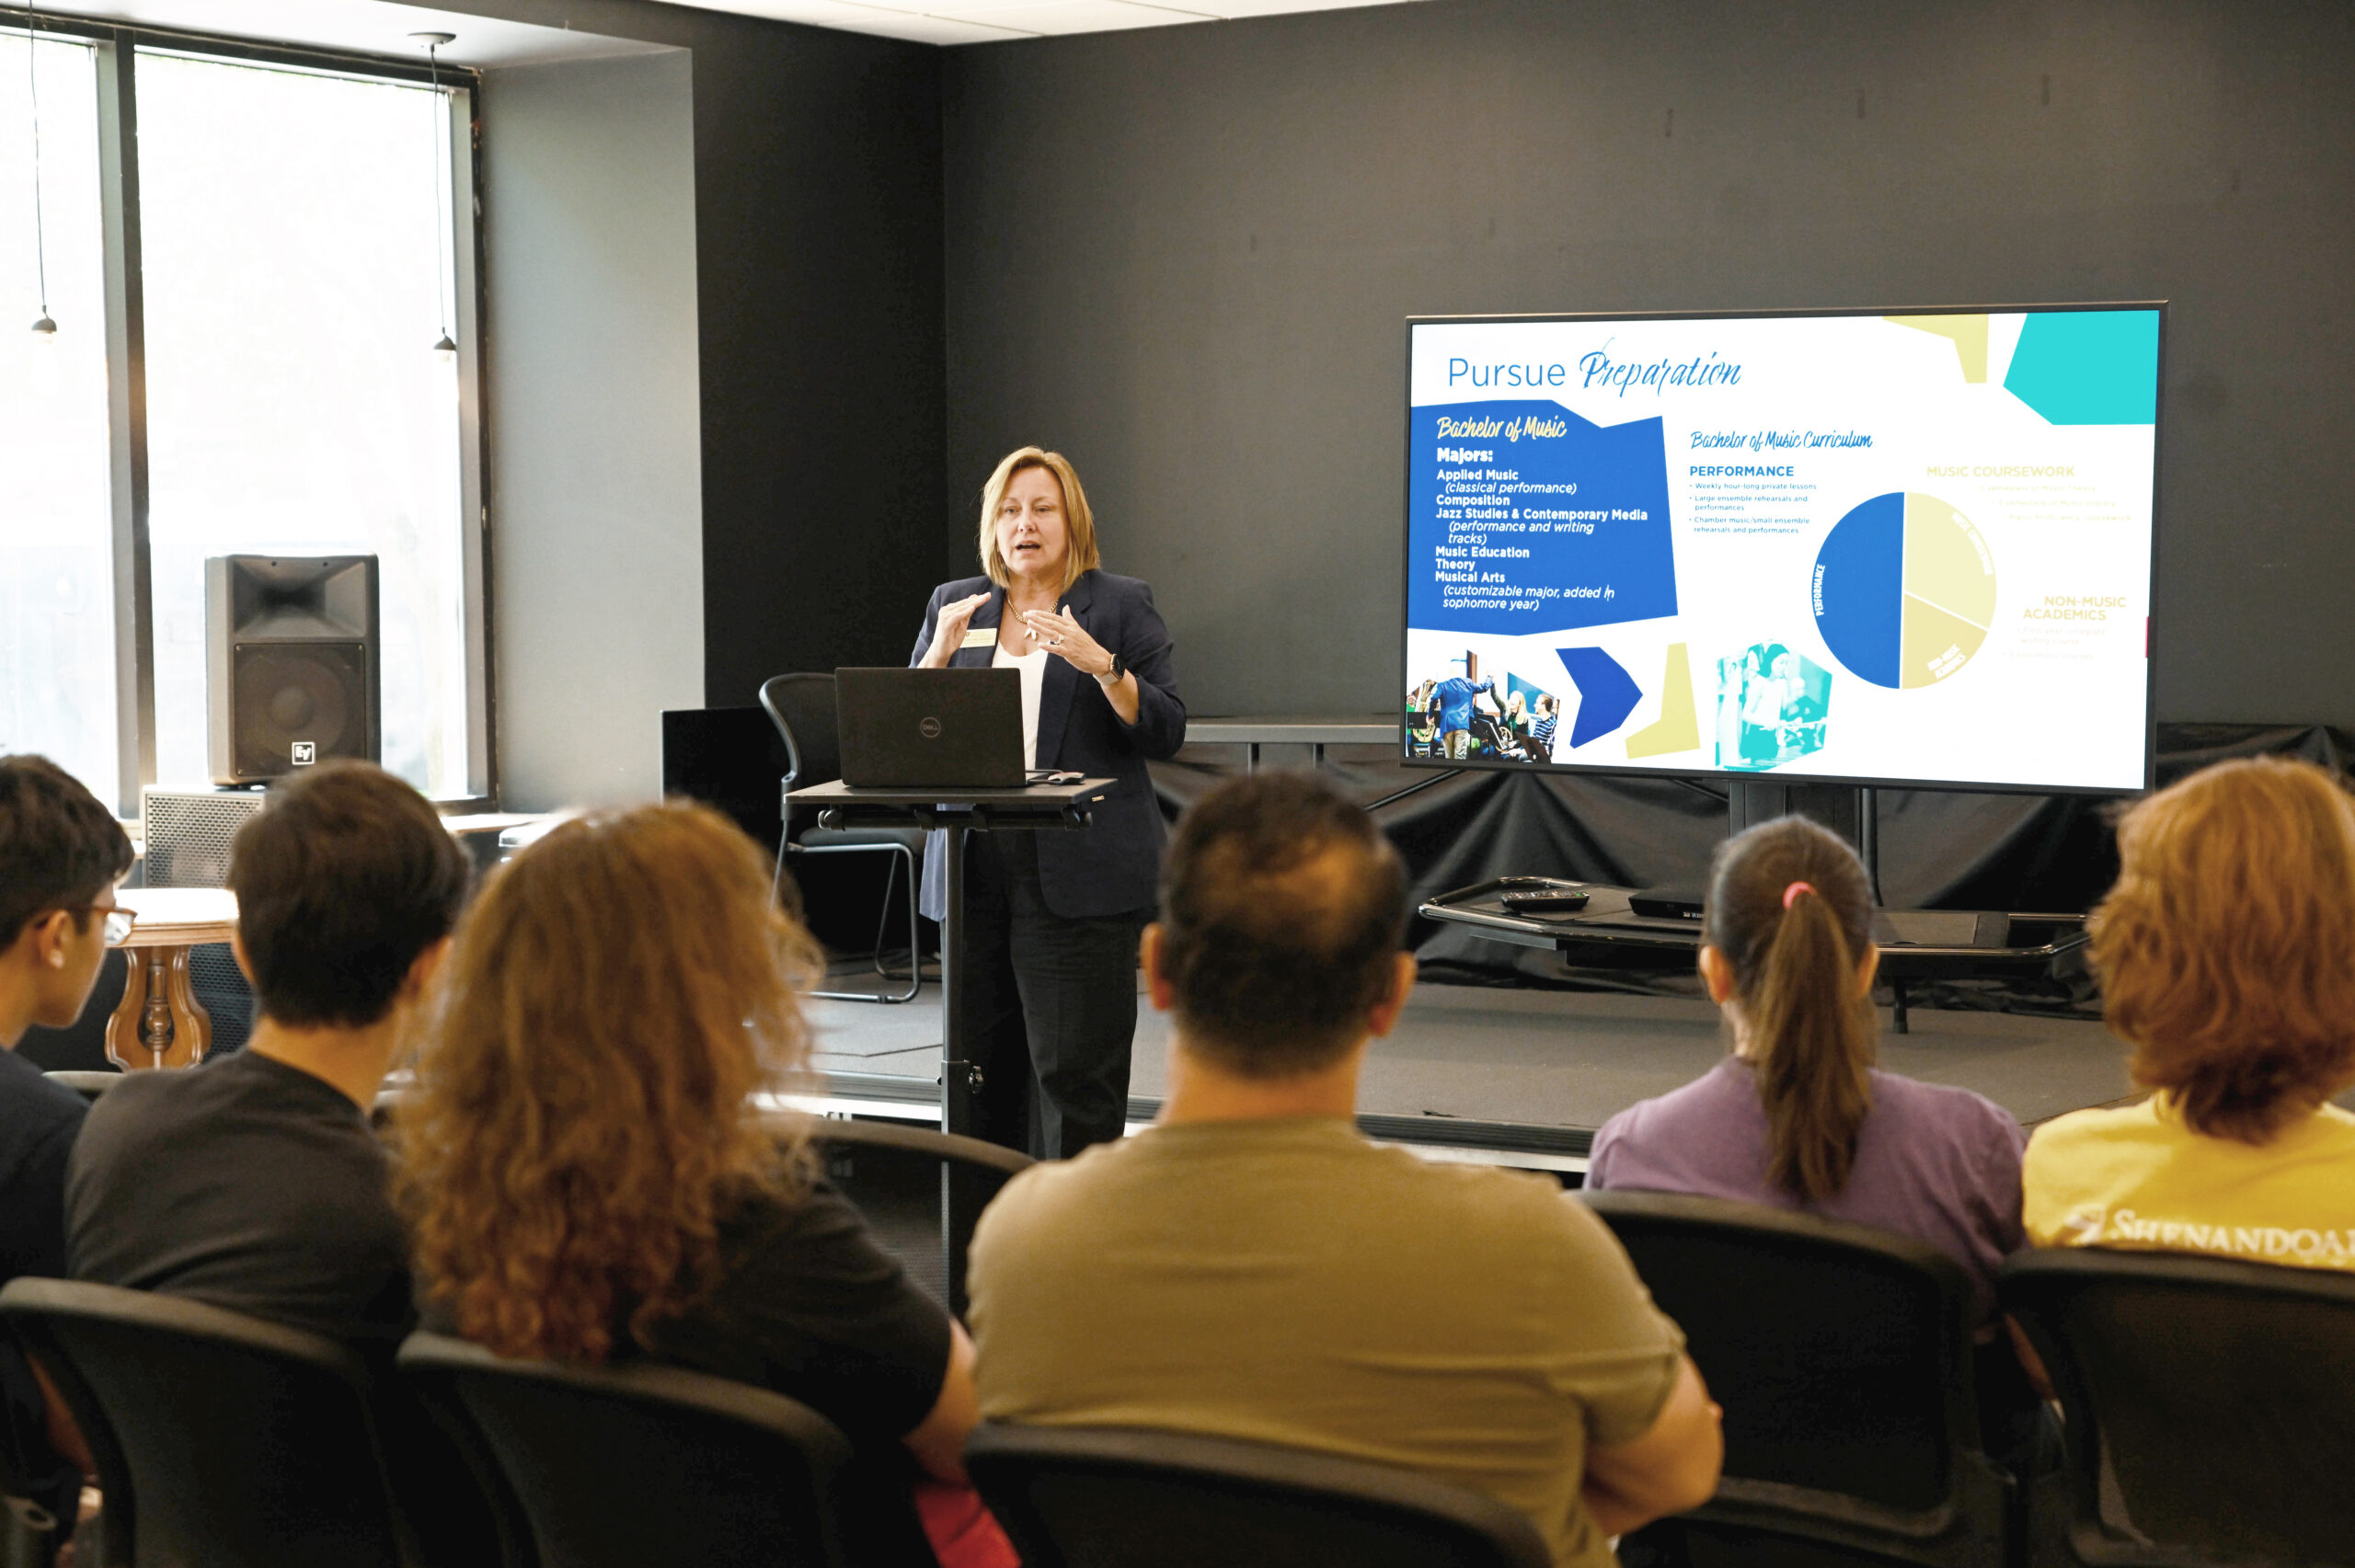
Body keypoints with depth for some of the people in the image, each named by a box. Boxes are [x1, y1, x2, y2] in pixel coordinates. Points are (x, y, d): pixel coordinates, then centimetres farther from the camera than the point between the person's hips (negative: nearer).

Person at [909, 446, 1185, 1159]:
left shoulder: (1122, 606, 4)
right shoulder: (954, 604, 14)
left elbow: (1165, 732, -4)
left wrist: (1099, 663, -19)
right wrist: (942, 652, -7)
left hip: (1078, 877, -4)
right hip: (973, 868, 4)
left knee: (1073, 1065, -6)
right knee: (982, 1061, 8)